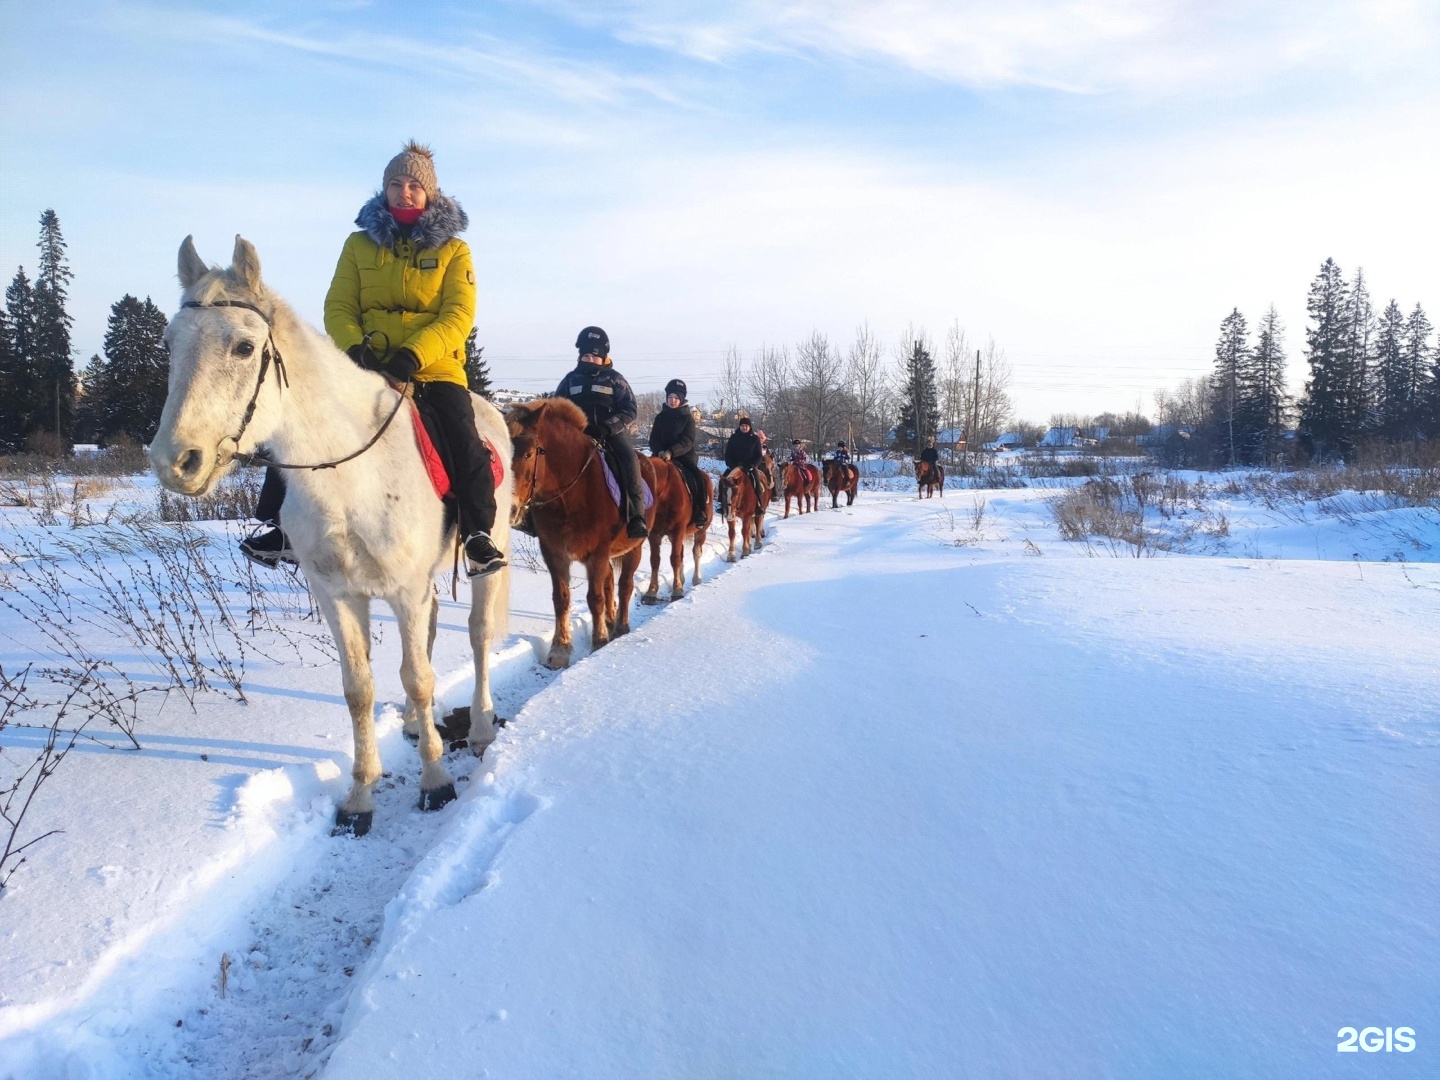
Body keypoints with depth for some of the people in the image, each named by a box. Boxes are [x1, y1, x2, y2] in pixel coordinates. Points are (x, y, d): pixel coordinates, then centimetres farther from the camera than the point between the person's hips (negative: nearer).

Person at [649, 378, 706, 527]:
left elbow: (688, 441, -11)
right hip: (662, 454, 2)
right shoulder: (660, 417, 9)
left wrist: (671, 452, -28)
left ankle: (699, 512, -12)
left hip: (684, 456, -2)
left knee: (698, 479, -23)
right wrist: (659, 451, -18)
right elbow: (654, 439, 5)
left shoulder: (688, 417, 1)